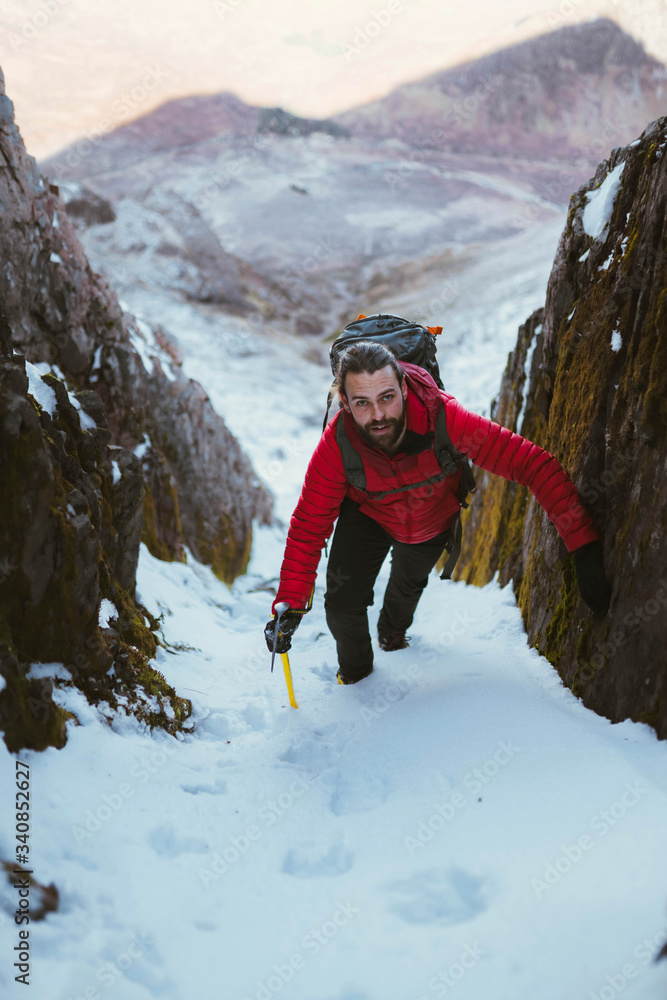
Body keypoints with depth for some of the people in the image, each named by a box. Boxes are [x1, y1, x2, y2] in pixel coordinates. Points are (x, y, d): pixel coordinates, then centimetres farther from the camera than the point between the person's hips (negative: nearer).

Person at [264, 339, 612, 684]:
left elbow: (532, 462, -46)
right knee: (342, 604, -10)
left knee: (409, 582, 28)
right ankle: (354, 668, 28)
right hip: (367, 515, -1)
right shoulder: (336, 445, -38)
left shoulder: (443, 418, -44)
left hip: (434, 522, 1)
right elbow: (309, 526, -29)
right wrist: (290, 604, -40)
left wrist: (584, 544, -53)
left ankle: (393, 630, 66)